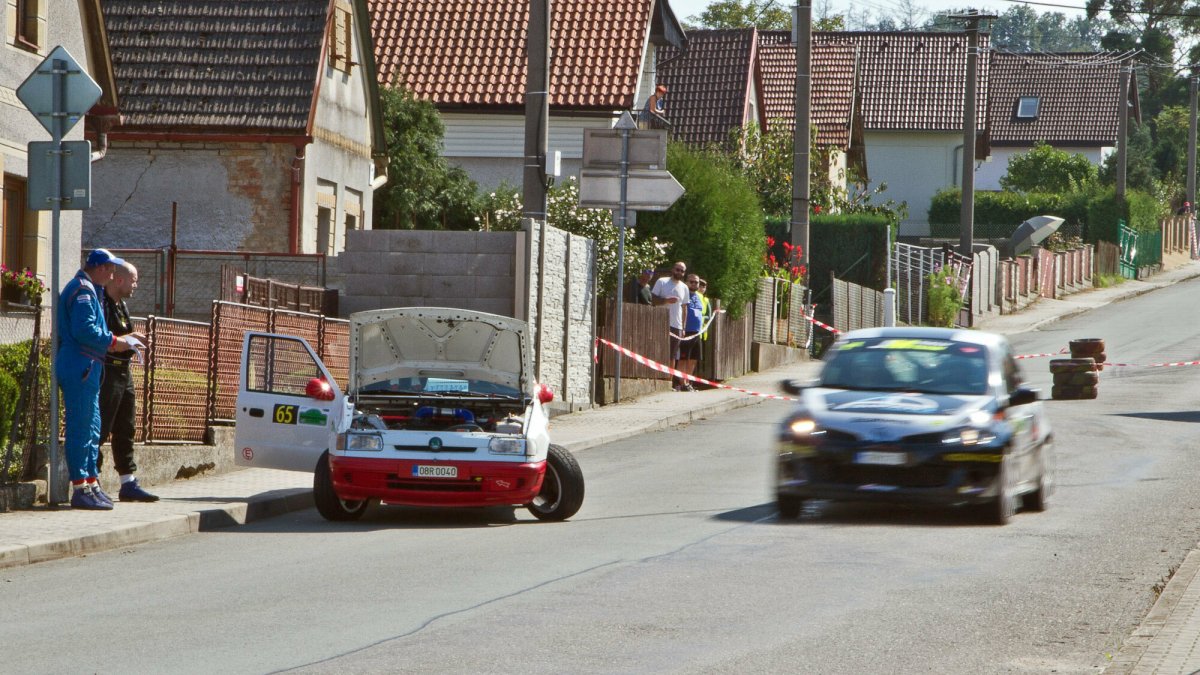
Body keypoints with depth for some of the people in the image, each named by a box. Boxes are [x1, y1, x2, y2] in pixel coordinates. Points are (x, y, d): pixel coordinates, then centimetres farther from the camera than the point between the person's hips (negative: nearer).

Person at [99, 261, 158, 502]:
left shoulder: (121, 306, 18)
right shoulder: (101, 303, -14)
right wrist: (127, 340, -19)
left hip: (123, 373, 10)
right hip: (106, 372, -10)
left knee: (125, 430, 12)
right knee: (100, 430, -9)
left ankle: (128, 483, 16)